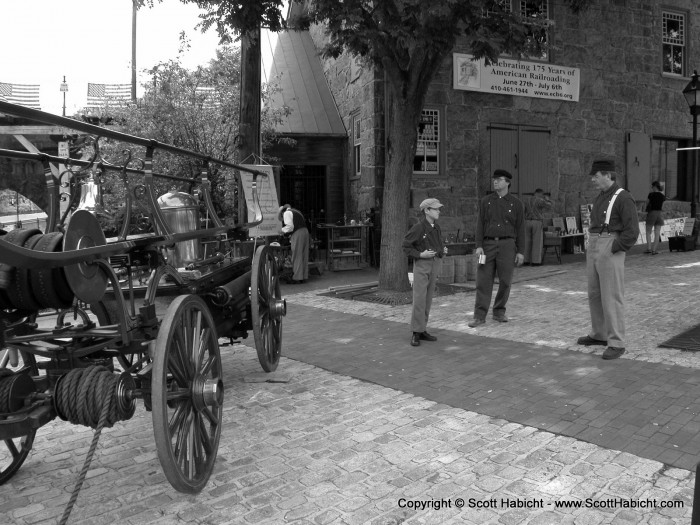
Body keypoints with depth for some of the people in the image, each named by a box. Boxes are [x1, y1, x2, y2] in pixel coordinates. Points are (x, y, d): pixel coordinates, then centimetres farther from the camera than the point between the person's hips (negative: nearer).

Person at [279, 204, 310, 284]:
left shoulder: (287, 213, -1)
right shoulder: (296, 211, 26)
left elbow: (290, 226, -13)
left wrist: (282, 230, 2)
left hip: (297, 233, -9)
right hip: (305, 231, 9)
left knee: (297, 256, -4)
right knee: (303, 256, 11)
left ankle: (297, 278, -3)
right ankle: (303, 276, 16)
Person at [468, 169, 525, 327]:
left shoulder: (516, 203, 5)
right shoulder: (486, 201, 8)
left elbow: (520, 228, 4)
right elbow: (480, 224, 5)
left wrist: (520, 251, -1)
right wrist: (479, 246, -5)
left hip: (507, 245, -1)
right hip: (488, 244, 1)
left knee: (505, 281, 4)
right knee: (483, 280, -2)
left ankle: (499, 312, 19)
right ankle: (479, 316, 0)